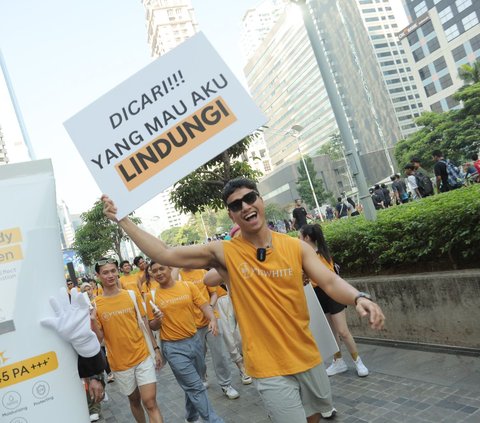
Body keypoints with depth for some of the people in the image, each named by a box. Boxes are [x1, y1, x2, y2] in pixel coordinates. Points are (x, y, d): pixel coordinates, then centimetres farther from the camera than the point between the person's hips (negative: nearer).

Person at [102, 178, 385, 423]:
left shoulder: (296, 247, -5)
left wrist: (359, 298, -30)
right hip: (270, 367, -3)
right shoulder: (224, 253, -12)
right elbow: (165, 254, -13)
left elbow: (330, 281, -9)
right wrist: (122, 219, -14)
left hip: (307, 356, 4)